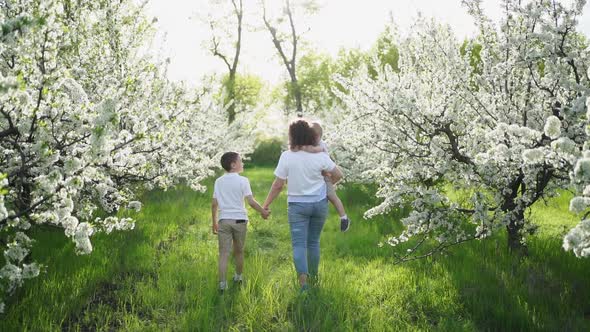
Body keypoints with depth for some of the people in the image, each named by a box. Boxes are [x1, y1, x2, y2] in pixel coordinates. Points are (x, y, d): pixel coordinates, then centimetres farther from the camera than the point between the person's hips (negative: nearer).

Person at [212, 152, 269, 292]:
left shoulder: (219, 181, 6)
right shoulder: (242, 180, -7)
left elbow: (214, 204, 6)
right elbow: (251, 201, -13)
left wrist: (214, 222, 15)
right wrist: (263, 211, 0)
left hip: (224, 220, 2)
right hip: (239, 220, -2)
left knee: (224, 253, 1)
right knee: (239, 251, 16)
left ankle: (222, 283, -5)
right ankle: (238, 276, 33)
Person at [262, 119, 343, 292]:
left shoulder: (287, 156, -14)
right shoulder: (320, 155, -8)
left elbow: (278, 185, -11)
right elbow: (338, 175, 0)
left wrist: (266, 204, 0)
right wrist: (326, 183, 21)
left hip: (297, 205, -2)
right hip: (319, 203, 3)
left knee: (299, 244, -1)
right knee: (314, 242, 16)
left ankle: (303, 280, -17)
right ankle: (313, 276, 27)